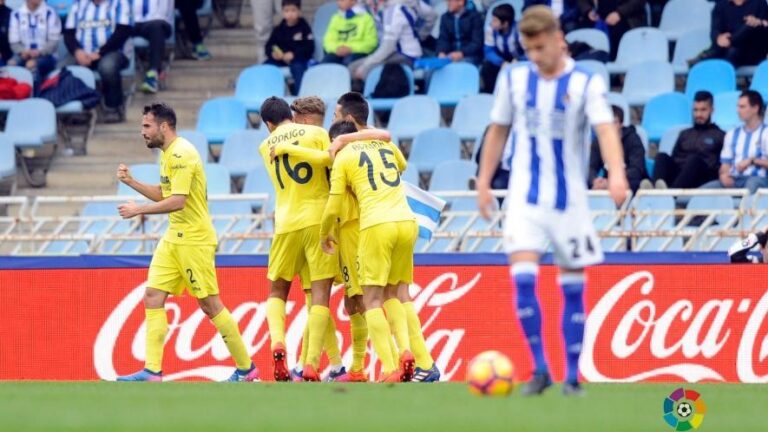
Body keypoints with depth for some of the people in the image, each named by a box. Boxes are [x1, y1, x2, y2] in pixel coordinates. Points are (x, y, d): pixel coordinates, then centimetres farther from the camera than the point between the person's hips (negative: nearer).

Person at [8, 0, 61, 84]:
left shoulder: (50, 14, 0)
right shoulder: (16, 15, 7)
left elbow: (54, 42, -1)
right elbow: (14, 42, 7)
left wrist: (39, 52, -19)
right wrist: (22, 51, -15)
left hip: (45, 56, -2)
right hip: (24, 55, 2)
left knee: (31, 64, -36)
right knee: (11, 63, -32)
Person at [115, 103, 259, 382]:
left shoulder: (181, 154, -18)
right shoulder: (168, 154, 13)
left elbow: (177, 201, -25)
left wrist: (138, 210, -20)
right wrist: (131, 182, 12)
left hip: (194, 240, -10)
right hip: (173, 238, 10)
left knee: (210, 305, -3)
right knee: (153, 297, 0)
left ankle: (246, 369, 8)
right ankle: (152, 371, -2)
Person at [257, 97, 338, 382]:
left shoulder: (265, 147, 12)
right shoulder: (317, 133, 1)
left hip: (286, 223, 2)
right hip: (319, 219, -2)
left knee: (277, 291, 16)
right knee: (320, 292, -2)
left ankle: (278, 343, -11)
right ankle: (311, 366, -12)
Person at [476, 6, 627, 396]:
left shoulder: (586, 83, -6)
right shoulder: (514, 79, 3)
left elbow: (605, 128, -20)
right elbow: (498, 131, 14)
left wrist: (616, 173, -37)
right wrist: (484, 182, 11)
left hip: (569, 198, -1)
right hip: (525, 195, 1)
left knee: (573, 288, 4)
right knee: (523, 279, -15)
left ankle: (572, 376, 13)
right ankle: (540, 369, -6)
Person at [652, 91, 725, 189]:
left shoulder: (720, 136, 20)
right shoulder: (685, 134, 33)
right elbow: (674, 158, 24)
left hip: (703, 177, -4)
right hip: (678, 174, 4)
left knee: (694, 159, -37)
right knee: (662, 156, -25)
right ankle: (658, 185, -57)